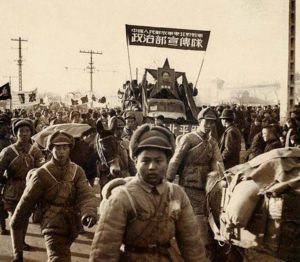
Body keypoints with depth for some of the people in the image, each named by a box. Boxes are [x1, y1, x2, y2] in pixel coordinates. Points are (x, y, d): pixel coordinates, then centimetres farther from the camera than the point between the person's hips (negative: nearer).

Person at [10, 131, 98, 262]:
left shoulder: (77, 171, 1)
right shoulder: (42, 174, -9)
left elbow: (86, 194, -14)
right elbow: (26, 203, -2)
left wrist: (89, 212, -35)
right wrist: (16, 225, 5)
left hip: (72, 227, 5)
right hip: (53, 227, -5)